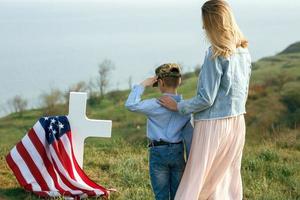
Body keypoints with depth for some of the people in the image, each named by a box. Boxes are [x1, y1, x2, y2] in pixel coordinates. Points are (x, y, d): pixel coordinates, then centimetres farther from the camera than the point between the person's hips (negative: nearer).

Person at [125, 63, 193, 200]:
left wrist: (143, 85, -11)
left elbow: (131, 104, -19)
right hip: (178, 152, 4)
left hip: (158, 152, -4)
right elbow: (189, 135, 3)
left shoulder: (156, 105, -16)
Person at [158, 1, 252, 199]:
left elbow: (206, 99, -16)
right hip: (237, 123, 7)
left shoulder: (216, 54, -17)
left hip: (213, 124, -7)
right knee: (229, 180, 12)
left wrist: (178, 106, -4)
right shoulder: (244, 51, 6)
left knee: (196, 182, -1)